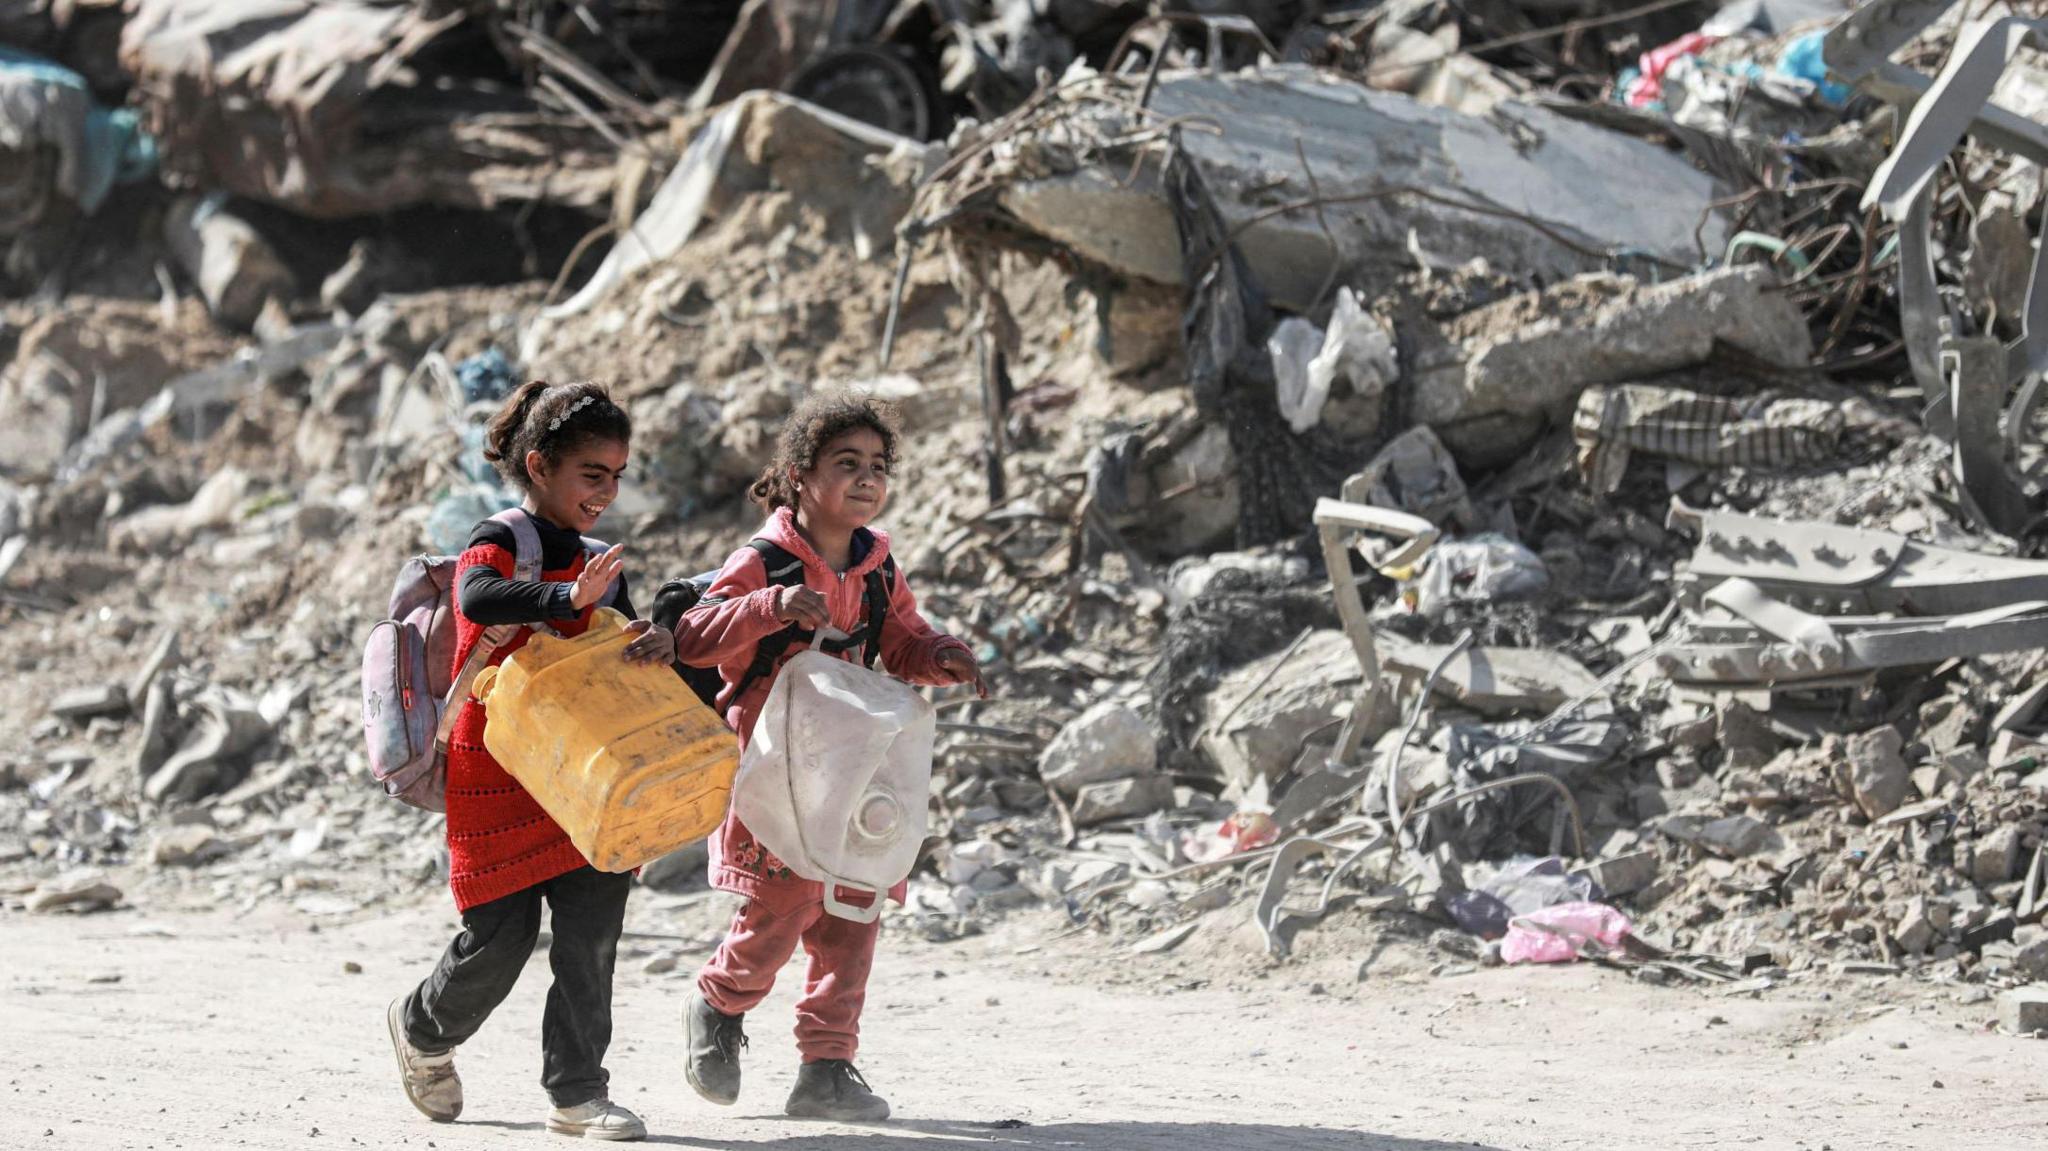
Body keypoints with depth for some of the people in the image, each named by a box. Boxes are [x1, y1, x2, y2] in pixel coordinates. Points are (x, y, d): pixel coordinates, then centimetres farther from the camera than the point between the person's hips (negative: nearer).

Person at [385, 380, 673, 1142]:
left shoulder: (600, 569, 12)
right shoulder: (498, 543, -10)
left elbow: (625, 664, 6)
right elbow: (477, 597, -33)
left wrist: (655, 645, -18)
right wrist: (570, 597, -47)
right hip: (495, 779, -5)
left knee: (591, 935, -4)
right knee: (498, 943, 0)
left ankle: (576, 1092, 4)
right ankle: (424, 1029, 30)